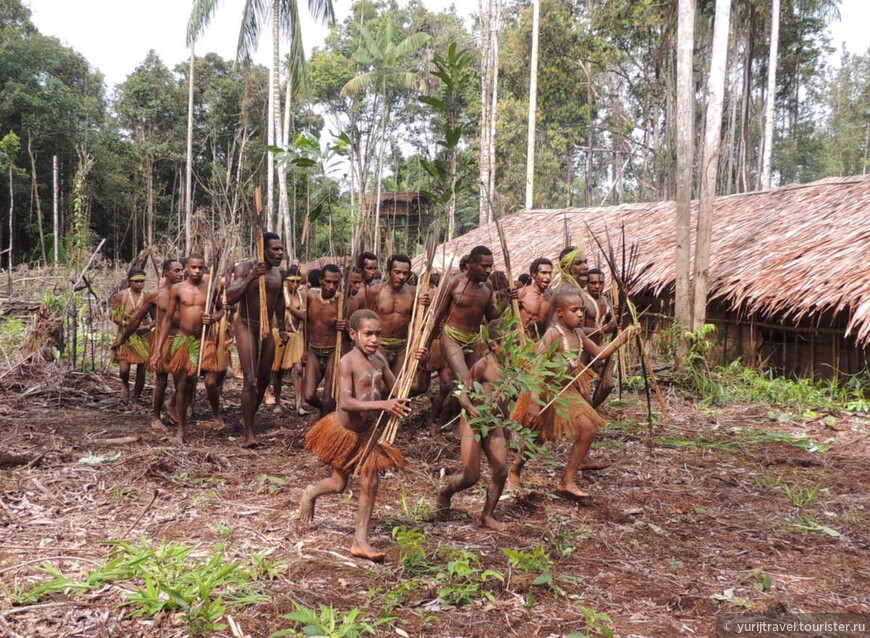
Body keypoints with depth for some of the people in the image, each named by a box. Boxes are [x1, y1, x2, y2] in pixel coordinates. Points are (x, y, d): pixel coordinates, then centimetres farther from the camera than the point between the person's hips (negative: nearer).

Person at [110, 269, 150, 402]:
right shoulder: (121, 296, -2)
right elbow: (113, 315, 2)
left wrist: (148, 327, -11)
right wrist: (125, 323, -14)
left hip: (143, 336, 1)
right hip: (125, 336, -1)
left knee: (142, 371, 3)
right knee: (124, 369, -13)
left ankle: (135, 399, 20)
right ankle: (125, 385, 22)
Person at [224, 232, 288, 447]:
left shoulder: (279, 273, 6)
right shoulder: (245, 268, -13)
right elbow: (230, 298, -23)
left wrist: (281, 328, 23)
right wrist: (251, 278, -33)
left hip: (266, 328, 6)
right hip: (246, 326, -6)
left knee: (264, 379, 11)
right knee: (250, 379, -13)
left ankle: (248, 418, 32)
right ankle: (248, 433, -9)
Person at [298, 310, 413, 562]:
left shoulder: (379, 359, -1)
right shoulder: (348, 362, -22)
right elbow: (345, 402, -32)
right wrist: (382, 404, -41)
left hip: (368, 432, 6)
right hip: (343, 430, -5)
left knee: (371, 482, 2)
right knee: (339, 484, 11)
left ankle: (360, 541, 13)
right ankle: (311, 492, 45)